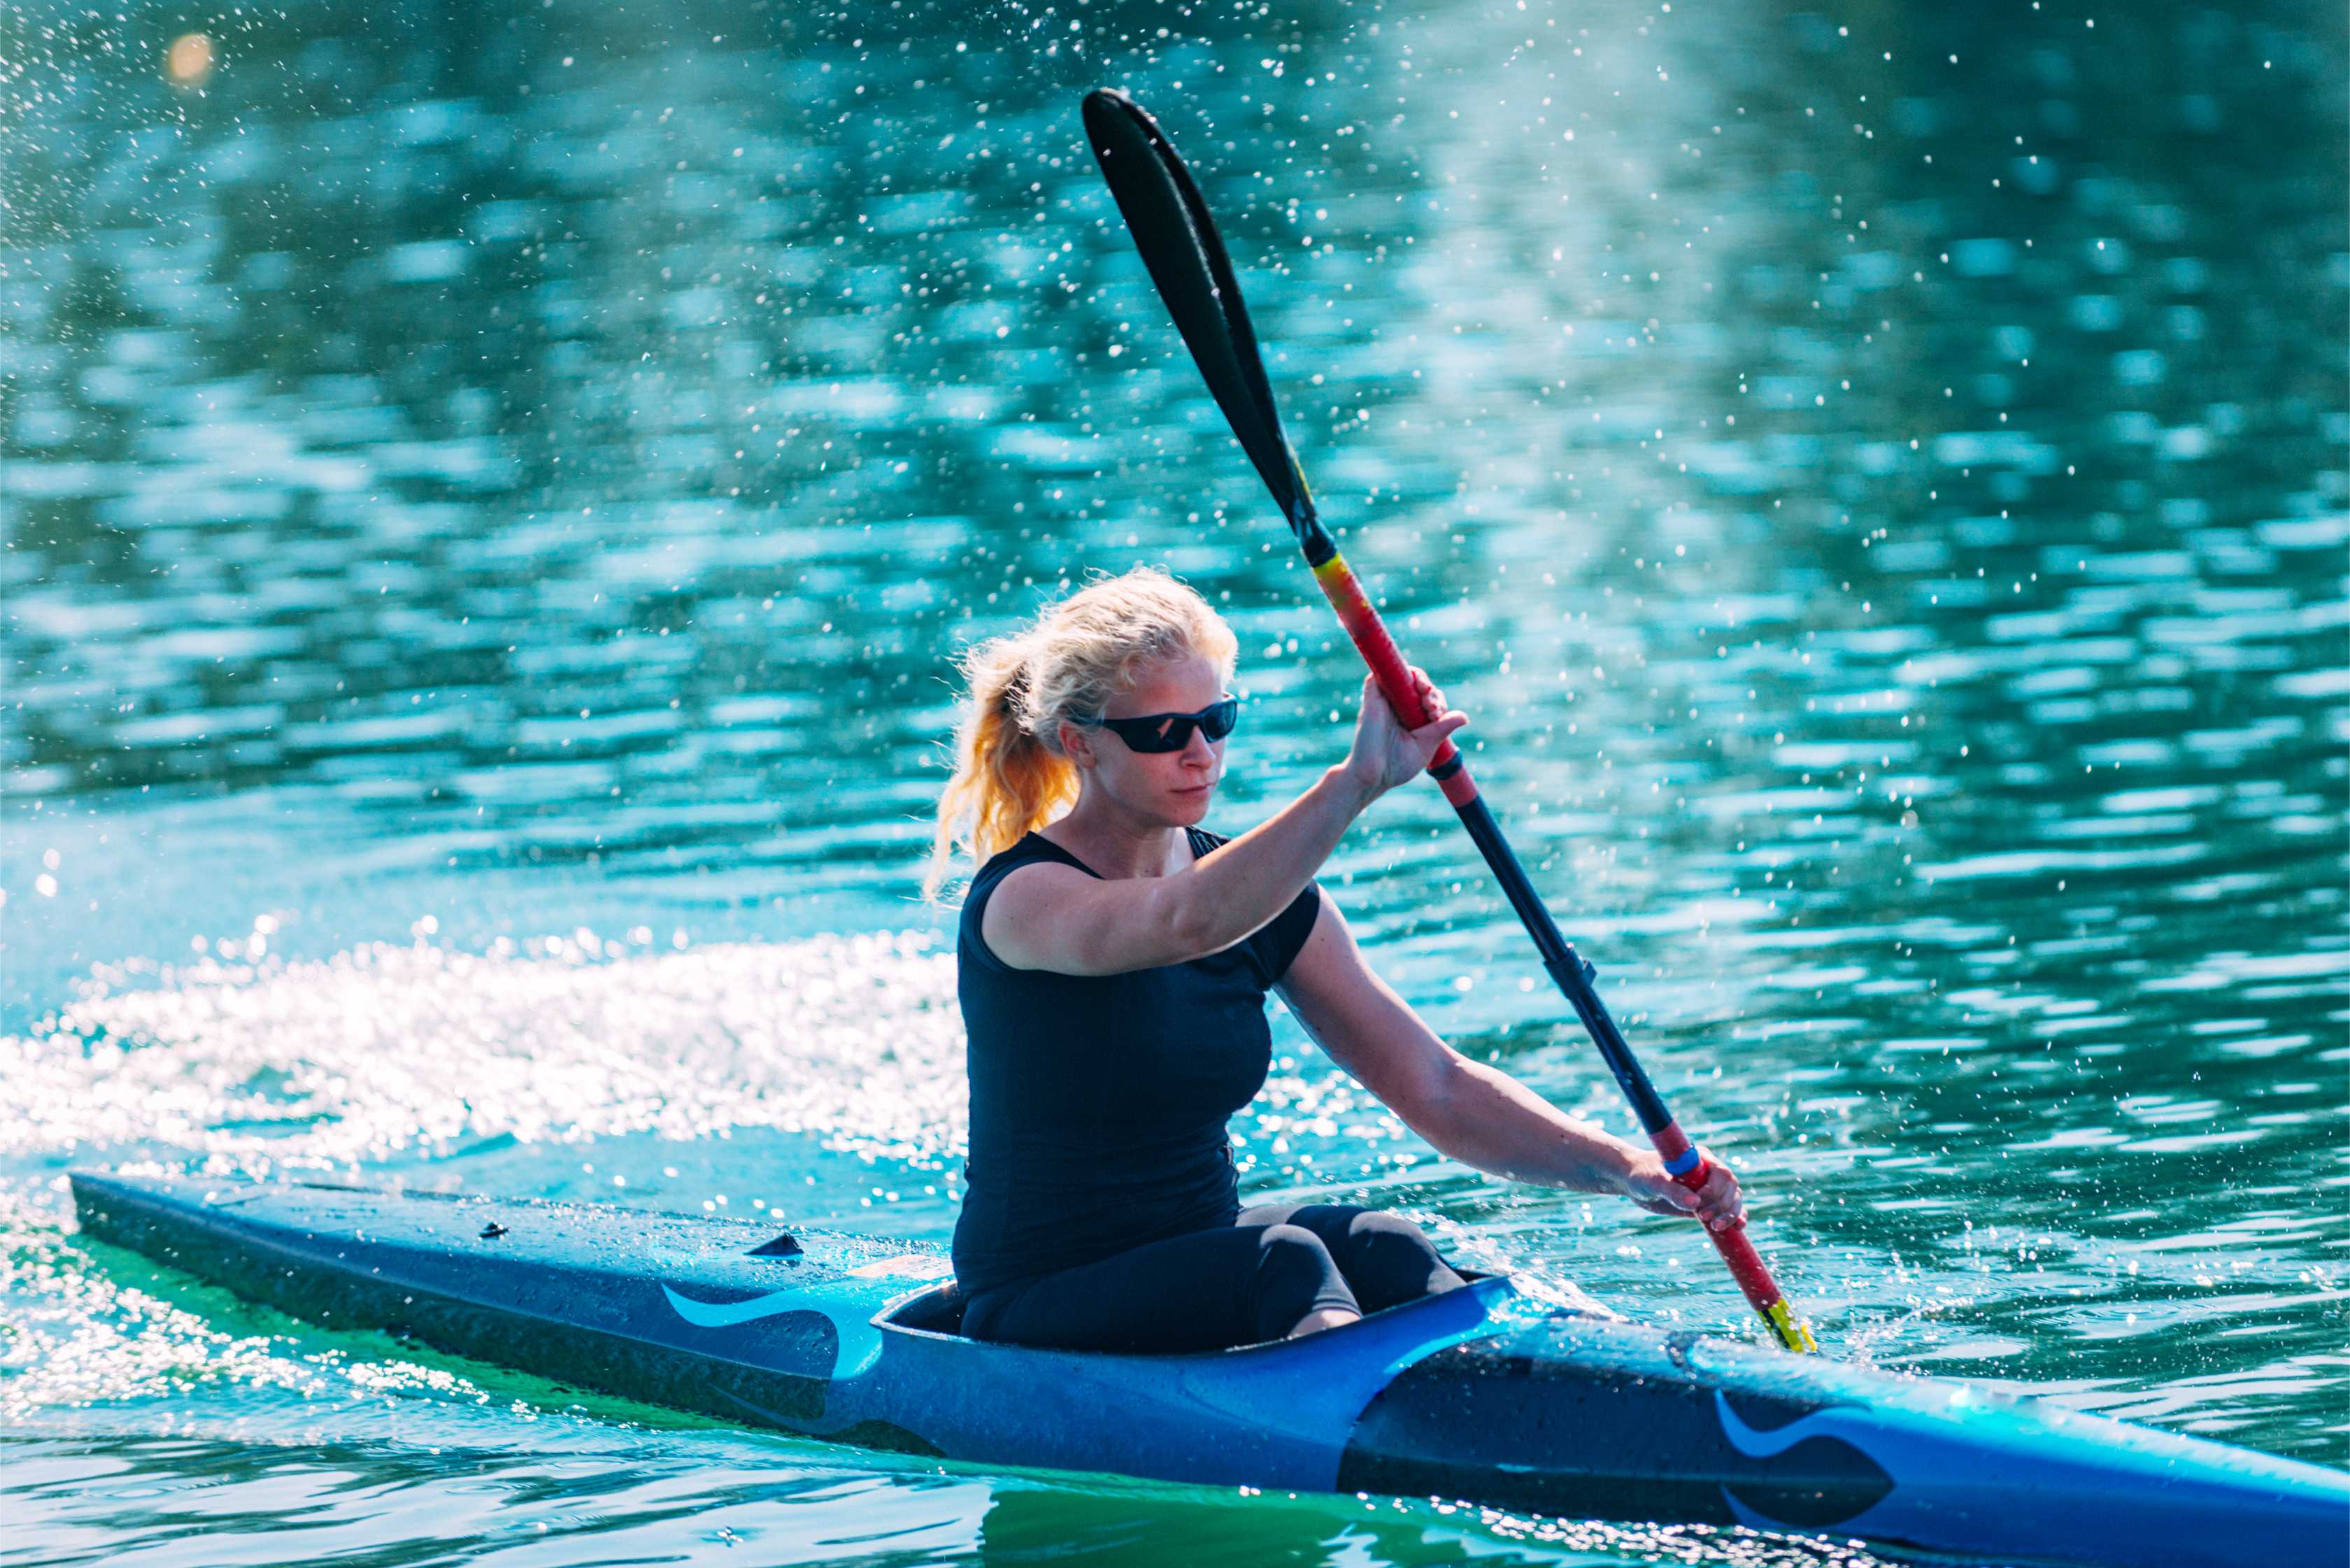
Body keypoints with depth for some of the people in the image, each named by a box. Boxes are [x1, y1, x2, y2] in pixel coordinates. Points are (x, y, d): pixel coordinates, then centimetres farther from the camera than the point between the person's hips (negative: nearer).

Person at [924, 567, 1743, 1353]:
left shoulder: (1262, 897, 7)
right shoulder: (1022, 897, -14)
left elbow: (1433, 1087, 1)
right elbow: (1185, 923, -38)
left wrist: (1619, 1166, -13)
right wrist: (1358, 780, -46)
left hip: (1205, 1258, 6)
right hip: (1042, 1309, -6)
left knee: (1382, 1249, -24)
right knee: (1286, 1262, -31)